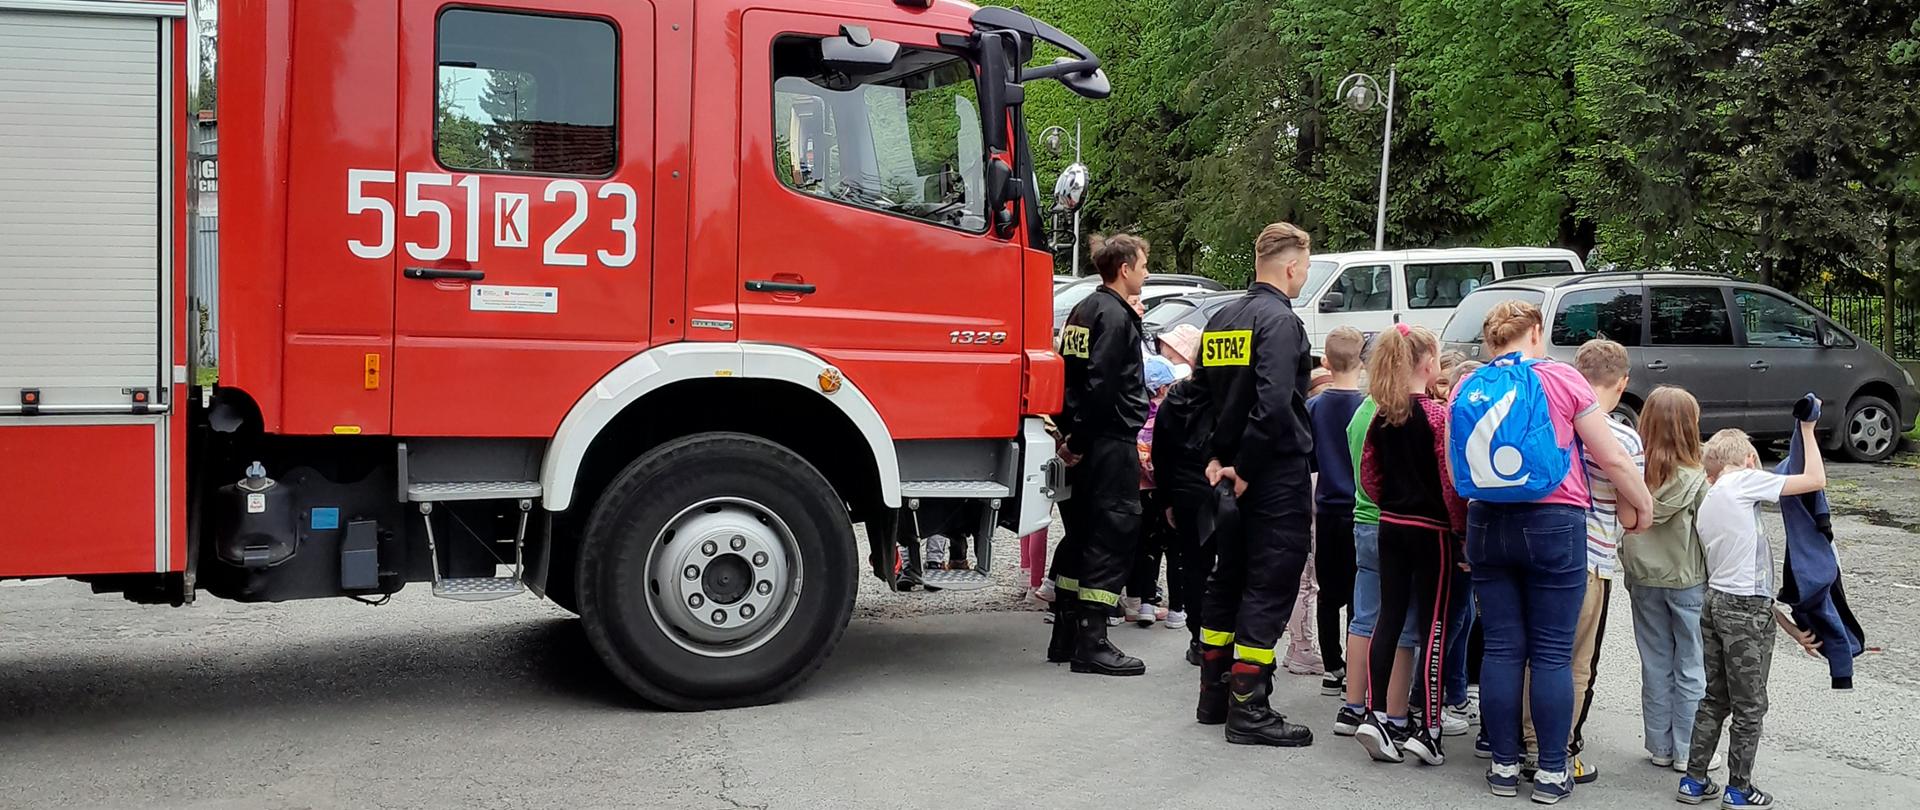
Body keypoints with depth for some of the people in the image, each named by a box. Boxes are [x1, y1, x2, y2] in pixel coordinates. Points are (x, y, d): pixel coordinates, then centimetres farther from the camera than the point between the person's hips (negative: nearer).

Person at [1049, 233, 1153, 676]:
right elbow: (1101, 386, -21)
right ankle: (1091, 644, -6)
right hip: (1111, 442, -10)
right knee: (1113, 537, -6)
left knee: (1082, 534, 14)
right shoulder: (1116, 316, -13)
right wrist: (1080, 441, -16)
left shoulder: (1085, 310, 16)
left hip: (1087, 444, 10)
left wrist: (1073, 436, 16)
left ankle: (1065, 635, 19)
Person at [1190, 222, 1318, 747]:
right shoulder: (1281, 320, -15)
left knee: (1227, 580, 16)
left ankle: (1214, 695, 23)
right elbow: (1273, 404, -25)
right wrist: (1246, 468, -17)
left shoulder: (1221, 321, 11)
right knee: (1268, 587, -3)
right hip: (1279, 474, -8)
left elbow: (1200, 396, 15)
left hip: (1234, 474, 8)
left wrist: (1217, 458, 12)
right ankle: (1248, 709, -2)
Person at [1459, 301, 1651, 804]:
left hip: (1487, 525, 3)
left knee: (1501, 648, 8)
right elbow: (1613, 459, -3)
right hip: (1553, 525, -3)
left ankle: (1504, 767, 14)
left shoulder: (1467, 387, 5)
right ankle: (1551, 773, 6)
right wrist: (1639, 504, 11)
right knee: (1553, 653, 3)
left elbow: (1455, 466, 8)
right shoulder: (1562, 379, -4)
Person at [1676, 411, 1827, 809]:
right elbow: (1816, 480, -9)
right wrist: (1807, 428, 4)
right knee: (1749, 707, 5)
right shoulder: (1745, 481, -8)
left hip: (1715, 603, 8)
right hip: (1747, 612, -8)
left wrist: (1791, 629, 16)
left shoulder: (1705, 506, 17)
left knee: (1714, 699, 17)